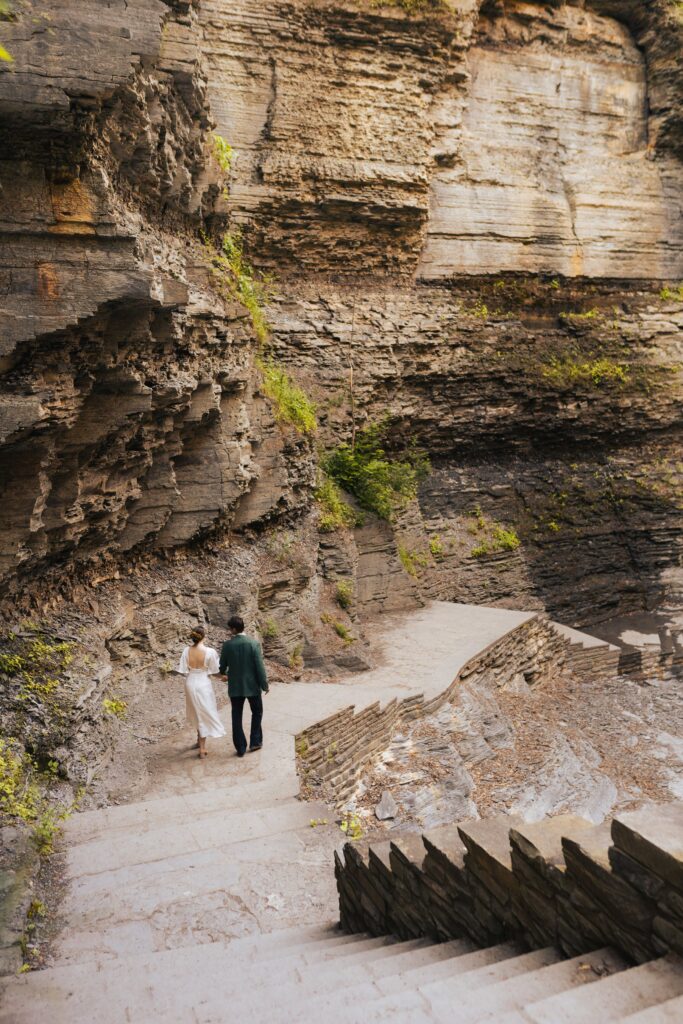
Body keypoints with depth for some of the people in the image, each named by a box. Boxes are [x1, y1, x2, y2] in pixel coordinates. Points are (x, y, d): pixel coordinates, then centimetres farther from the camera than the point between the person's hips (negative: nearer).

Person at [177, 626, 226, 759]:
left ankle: (200, 740, 43)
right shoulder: (209, 651, -19)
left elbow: (184, 671, -6)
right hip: (203, 685, -4)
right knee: (205, 713, 10)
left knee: (197, 713, 24)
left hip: (190, 684, 4)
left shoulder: (187, 651, -10)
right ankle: (202, 748, 14)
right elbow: (215, 671, -9)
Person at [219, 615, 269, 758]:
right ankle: (255, 741, 21)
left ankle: (240, 748, 15)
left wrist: (223, 674, 27)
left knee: (237, 717, 11)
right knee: (257, 712, 20)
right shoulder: (254, 644, -13)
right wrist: (265, 685, -3)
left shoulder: (227, 645, -8)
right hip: (252, 685, -1)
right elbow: (260, 667, -13)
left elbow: (223, 665, 4)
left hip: (235, 687, 1)